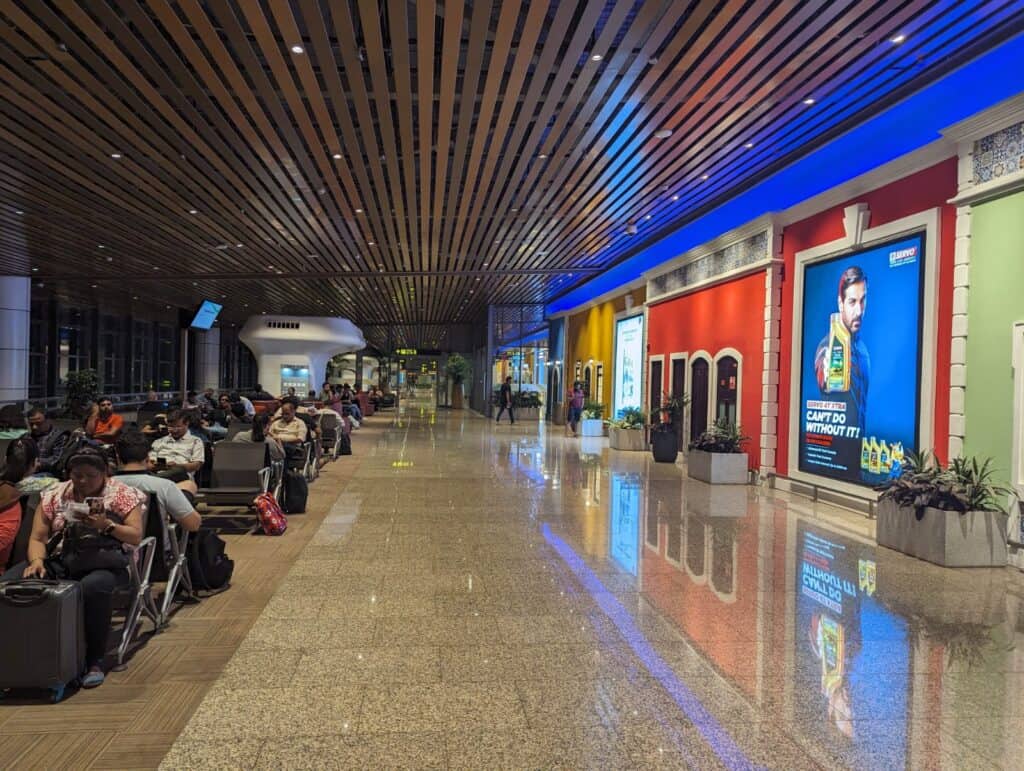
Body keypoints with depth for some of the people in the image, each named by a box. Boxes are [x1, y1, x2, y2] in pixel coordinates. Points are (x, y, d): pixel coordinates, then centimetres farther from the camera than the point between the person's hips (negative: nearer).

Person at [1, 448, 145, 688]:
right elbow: (37, 538, 11)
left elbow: (136, 537, -1)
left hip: (105, 562, -4)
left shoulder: (123, 494, 4)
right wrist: (37, 561, -11)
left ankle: (95, 661, -22)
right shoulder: (54, 496, 14)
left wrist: (106, 525, -16)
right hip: (61, 562, 4)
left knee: (93, 586, -39)